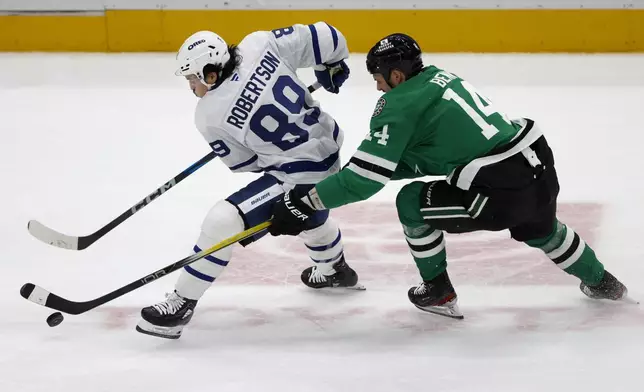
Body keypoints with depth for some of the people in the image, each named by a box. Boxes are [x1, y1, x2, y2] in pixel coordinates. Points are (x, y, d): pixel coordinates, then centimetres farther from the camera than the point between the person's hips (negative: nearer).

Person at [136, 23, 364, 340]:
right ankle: (335, 271, 64)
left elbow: (245, 162, -5)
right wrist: (333, 67, 15)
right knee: (309, 216, 38)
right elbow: (325, 38, -6)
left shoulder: (210, 115, -19)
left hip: (298, 178, -8)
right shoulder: (258, 45, -10)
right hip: (329, 149, 8)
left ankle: (181, 304, -8)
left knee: (223, 221, -13)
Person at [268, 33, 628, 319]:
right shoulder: (437, 77, 15)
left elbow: (367, 177, -10)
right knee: (539, 230, 38)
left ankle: (438, 293, 20)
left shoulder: (401, 106, -9)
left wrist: (304, 204, -4)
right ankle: (601, 283, 57)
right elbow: (415, 159, 23)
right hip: (542, 168, 9)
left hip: (502, 192, -9)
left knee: (412, 203, 8)